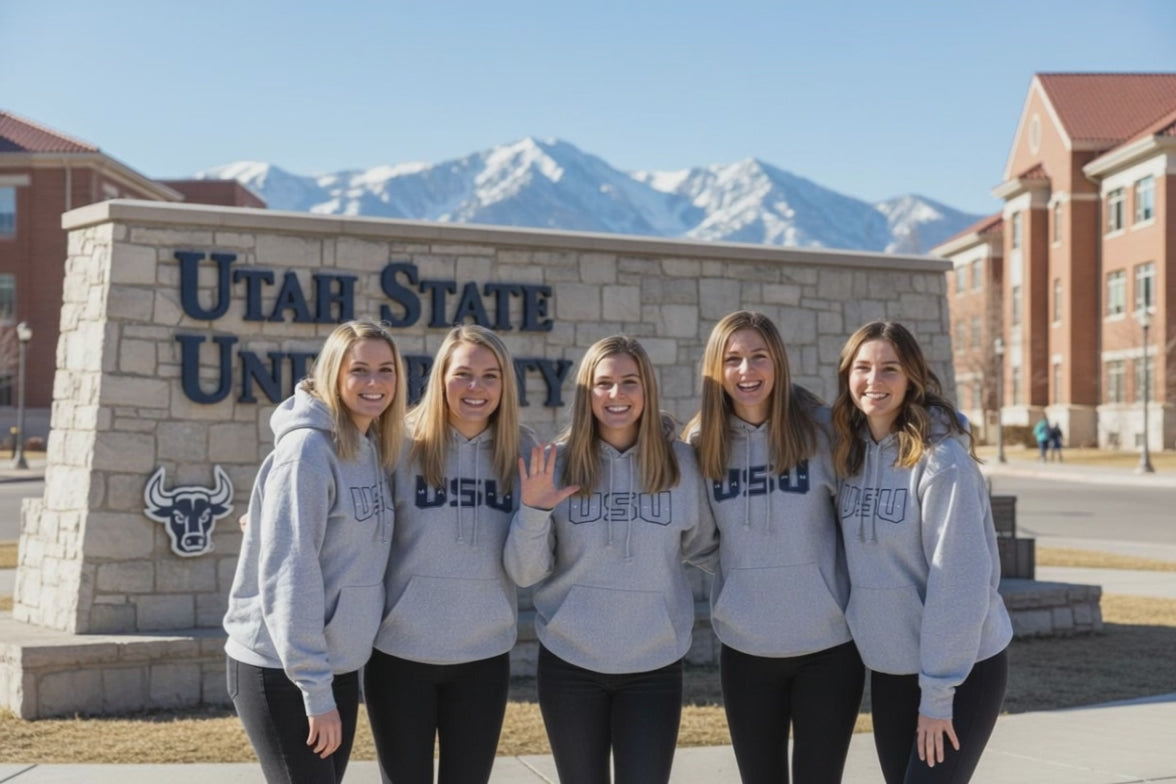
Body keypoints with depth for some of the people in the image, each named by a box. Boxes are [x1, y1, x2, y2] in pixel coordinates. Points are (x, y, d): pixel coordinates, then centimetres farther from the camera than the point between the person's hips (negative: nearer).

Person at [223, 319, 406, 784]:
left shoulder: (373, 451, 7)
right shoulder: (307, 449, -17)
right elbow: (288, 574, -20)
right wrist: (315, 689, -20)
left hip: (339, 666, 7)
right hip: (280, 669, -7)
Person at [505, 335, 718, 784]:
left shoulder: (680, 462, -2)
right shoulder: (555, 464, -4)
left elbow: (701, 547, 12)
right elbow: (524, 573, -5)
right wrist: (533, 511, -20)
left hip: (654, 665, 0)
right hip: (569, 662, 0)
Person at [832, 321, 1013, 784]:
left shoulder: (942, 459, -17)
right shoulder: (850, 452, 2)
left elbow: (959, 581, -20)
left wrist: (938, 692, -19)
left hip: (961, 669, -6)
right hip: (888, 667, 6)